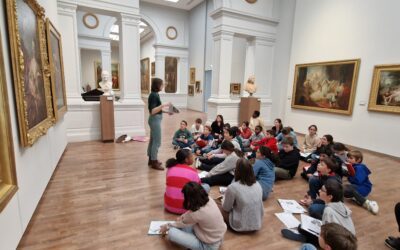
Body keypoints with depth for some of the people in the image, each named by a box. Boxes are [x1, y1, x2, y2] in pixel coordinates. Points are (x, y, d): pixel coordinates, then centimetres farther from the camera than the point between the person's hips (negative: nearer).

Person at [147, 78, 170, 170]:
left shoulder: (155, 94, 11)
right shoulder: (154, 95, -18)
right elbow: (153, 111, -24)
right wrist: (163, 105, -30)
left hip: (155, 119, 10)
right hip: (155, 120, -10)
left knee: (153, 140, 16)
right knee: (157, 141, -3)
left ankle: (151, 159, 28)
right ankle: (154, 162, 6)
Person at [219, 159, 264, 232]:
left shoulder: (233, 187, -22)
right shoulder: (258, 185, -6)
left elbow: (226, 209, -10)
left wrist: (225, 198, 8)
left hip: (240, 226, -4)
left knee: (220, 208, 16)